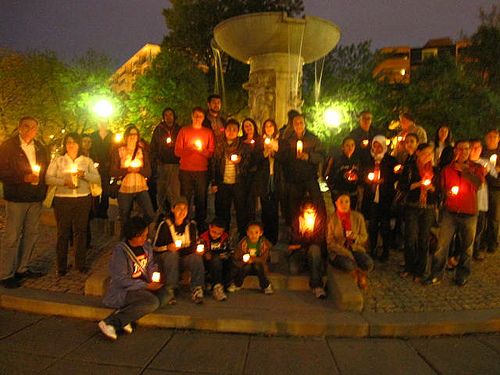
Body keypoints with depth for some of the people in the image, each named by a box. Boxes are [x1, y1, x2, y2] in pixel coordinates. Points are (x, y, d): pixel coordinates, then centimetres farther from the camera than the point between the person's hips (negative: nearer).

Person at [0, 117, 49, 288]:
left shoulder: (40, 148, 12)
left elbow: (45, 170, 16)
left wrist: (43, 191, 7)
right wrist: (24, 178, -16)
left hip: (36, 198, 5)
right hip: (16, 198, -5)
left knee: (31, 234, 11)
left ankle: (23, 268, 24)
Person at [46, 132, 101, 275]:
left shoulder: (87, 161, 10)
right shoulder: (57, 160, 7)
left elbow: (97, 179, 3)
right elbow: (48, 178, -3)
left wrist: (84, 174, -13)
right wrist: (64, 181, -17)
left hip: (83, 199, 1)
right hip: (62, 199, -1)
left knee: (81, 231, 4)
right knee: (63, 232, 2)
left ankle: (81, 263, 15)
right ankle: (61, 266, 13)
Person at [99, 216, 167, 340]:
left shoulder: (146, 245, 4)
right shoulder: (120, 251, -18)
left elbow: (151, 265, 17)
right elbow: (121, 280, -20)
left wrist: (155, 277, -5)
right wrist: (146, 286, -21)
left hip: (143, 285, 8)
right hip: (122, 290, -8)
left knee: (163, 295, -15)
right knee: (152, 302, -28)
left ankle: (124, 316, -14)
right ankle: (110, 323, -23)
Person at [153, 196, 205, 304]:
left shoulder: (191, 225, 3)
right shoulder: (165, 224, -8)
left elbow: (194, 246, 6)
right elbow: (155, 247, -5)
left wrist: (180, 249, -13)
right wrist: (168, 247, -24)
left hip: (184, 256, 3)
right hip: (165, 256, -2)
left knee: (197, 258, -26)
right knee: (172, 255, -36)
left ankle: (196, 290, -22)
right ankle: (170, 290, -31)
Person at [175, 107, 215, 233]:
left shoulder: (208, 132, 10)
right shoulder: (184, 130, 7)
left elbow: (211, 153, 7)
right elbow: (177, 151, 1)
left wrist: (202, 150, -13)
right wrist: (190, 149, -16)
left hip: (202, 171, 1)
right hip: (185, 170, -1)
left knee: (201, 199, 2)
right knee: (185, 199, 1)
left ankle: (201, 226, 13)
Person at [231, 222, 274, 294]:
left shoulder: (264, 243, -11)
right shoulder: (243, 242, -8)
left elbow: (263, 258, -16)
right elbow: (236, 256, -8)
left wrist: (253, 260, -34)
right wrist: (245, 259, -29)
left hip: (258, 265, -1)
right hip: (246, 265, 1)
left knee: (258, 266, -34)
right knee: (247, 266, -33)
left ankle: (265, 286, -13)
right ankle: (237, 285, -10)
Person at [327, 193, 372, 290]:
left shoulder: (358, 217, 1)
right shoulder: (331, 219, -8)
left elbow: (364, 237, 7)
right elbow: (330, 242, -9)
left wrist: (355, 237, -18)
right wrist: (348, 254, -18)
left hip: (355, 248, 3)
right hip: (338, 251, -2)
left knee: (369, 263, -27)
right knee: (349, 264, -33)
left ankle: (361, 276, 10)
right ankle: (355, 275, 5)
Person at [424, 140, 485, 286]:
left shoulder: (477, 168, 3)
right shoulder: (447, 169, 7)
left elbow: (478, 182, -17)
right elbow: (441, 187, 16)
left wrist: (463, 170, -16)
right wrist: (446, 193, -5)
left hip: (469, 214, 0)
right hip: (450, 212, 1)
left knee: (466, 247, 9)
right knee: (442, 245, -3)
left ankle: (462, 275, 28)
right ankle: (436, 274, 8)